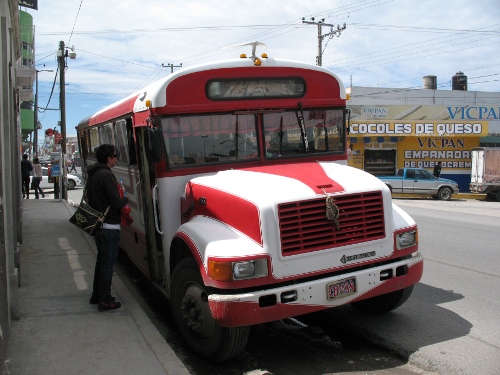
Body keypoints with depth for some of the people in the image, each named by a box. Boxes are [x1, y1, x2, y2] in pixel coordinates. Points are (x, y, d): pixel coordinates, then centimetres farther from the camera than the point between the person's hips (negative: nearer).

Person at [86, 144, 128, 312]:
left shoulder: (92, 174, 11)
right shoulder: (107, 175, -19)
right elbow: (116, 203, -24)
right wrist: (125, 199, -2)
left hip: (97, 224, 10)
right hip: (109, 226, -10)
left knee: (101, 260, 20)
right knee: (108, 263, -1)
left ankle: (96, 295, 30)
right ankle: (105, 301, 6)